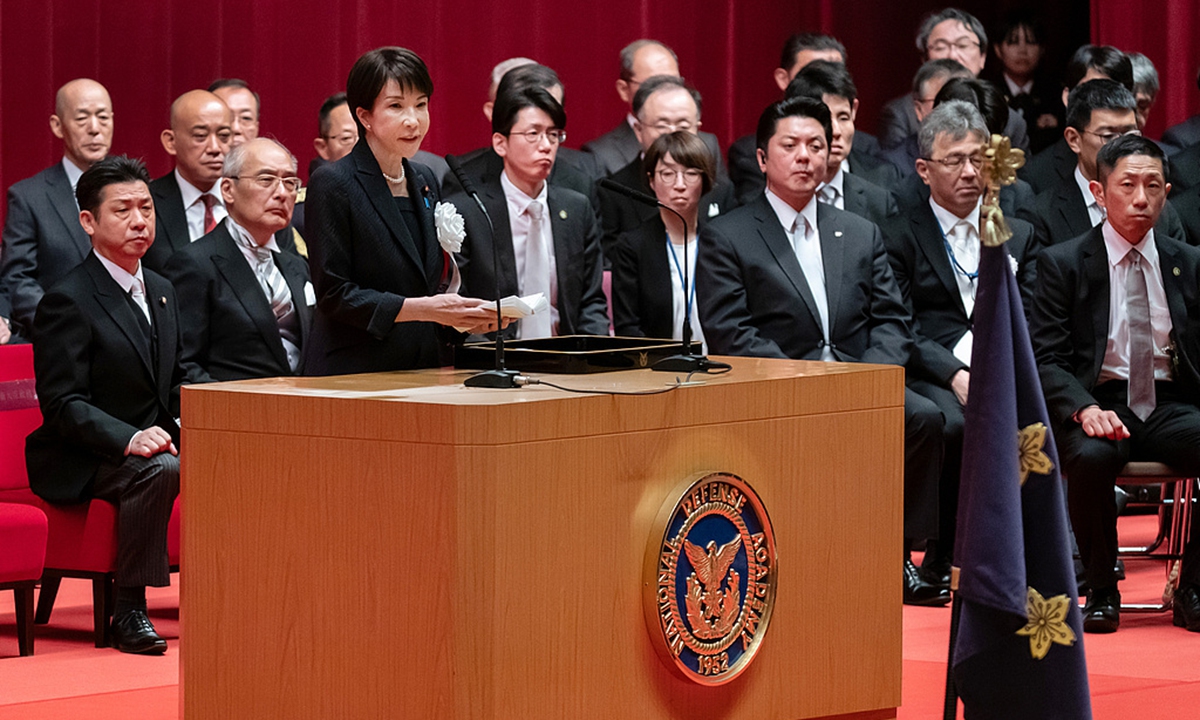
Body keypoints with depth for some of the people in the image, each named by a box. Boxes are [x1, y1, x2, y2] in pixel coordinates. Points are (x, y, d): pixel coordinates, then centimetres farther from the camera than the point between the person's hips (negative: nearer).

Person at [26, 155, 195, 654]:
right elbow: (62, 403, -17)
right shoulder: (67, 301, -12)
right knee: (157, 471, -36)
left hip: (154, 441, 7)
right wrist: (129, 439, -31)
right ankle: (129, 613, -29)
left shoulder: (161, 292, 15)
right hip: (79, 464, -7)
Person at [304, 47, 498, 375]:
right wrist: (422, 308, -15)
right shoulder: (332, 184, -5)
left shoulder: (424, 182, 16)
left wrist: (470, 315, 3)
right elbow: (333, 295, -9)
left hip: (425, 367, 5)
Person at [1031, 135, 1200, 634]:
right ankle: (1102, 592, -15)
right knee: (1091, 457, -37)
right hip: (1100, 405, -3)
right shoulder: (1063, 264, 3)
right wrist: (1084, 408, -23)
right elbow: (1045, 360, -3)